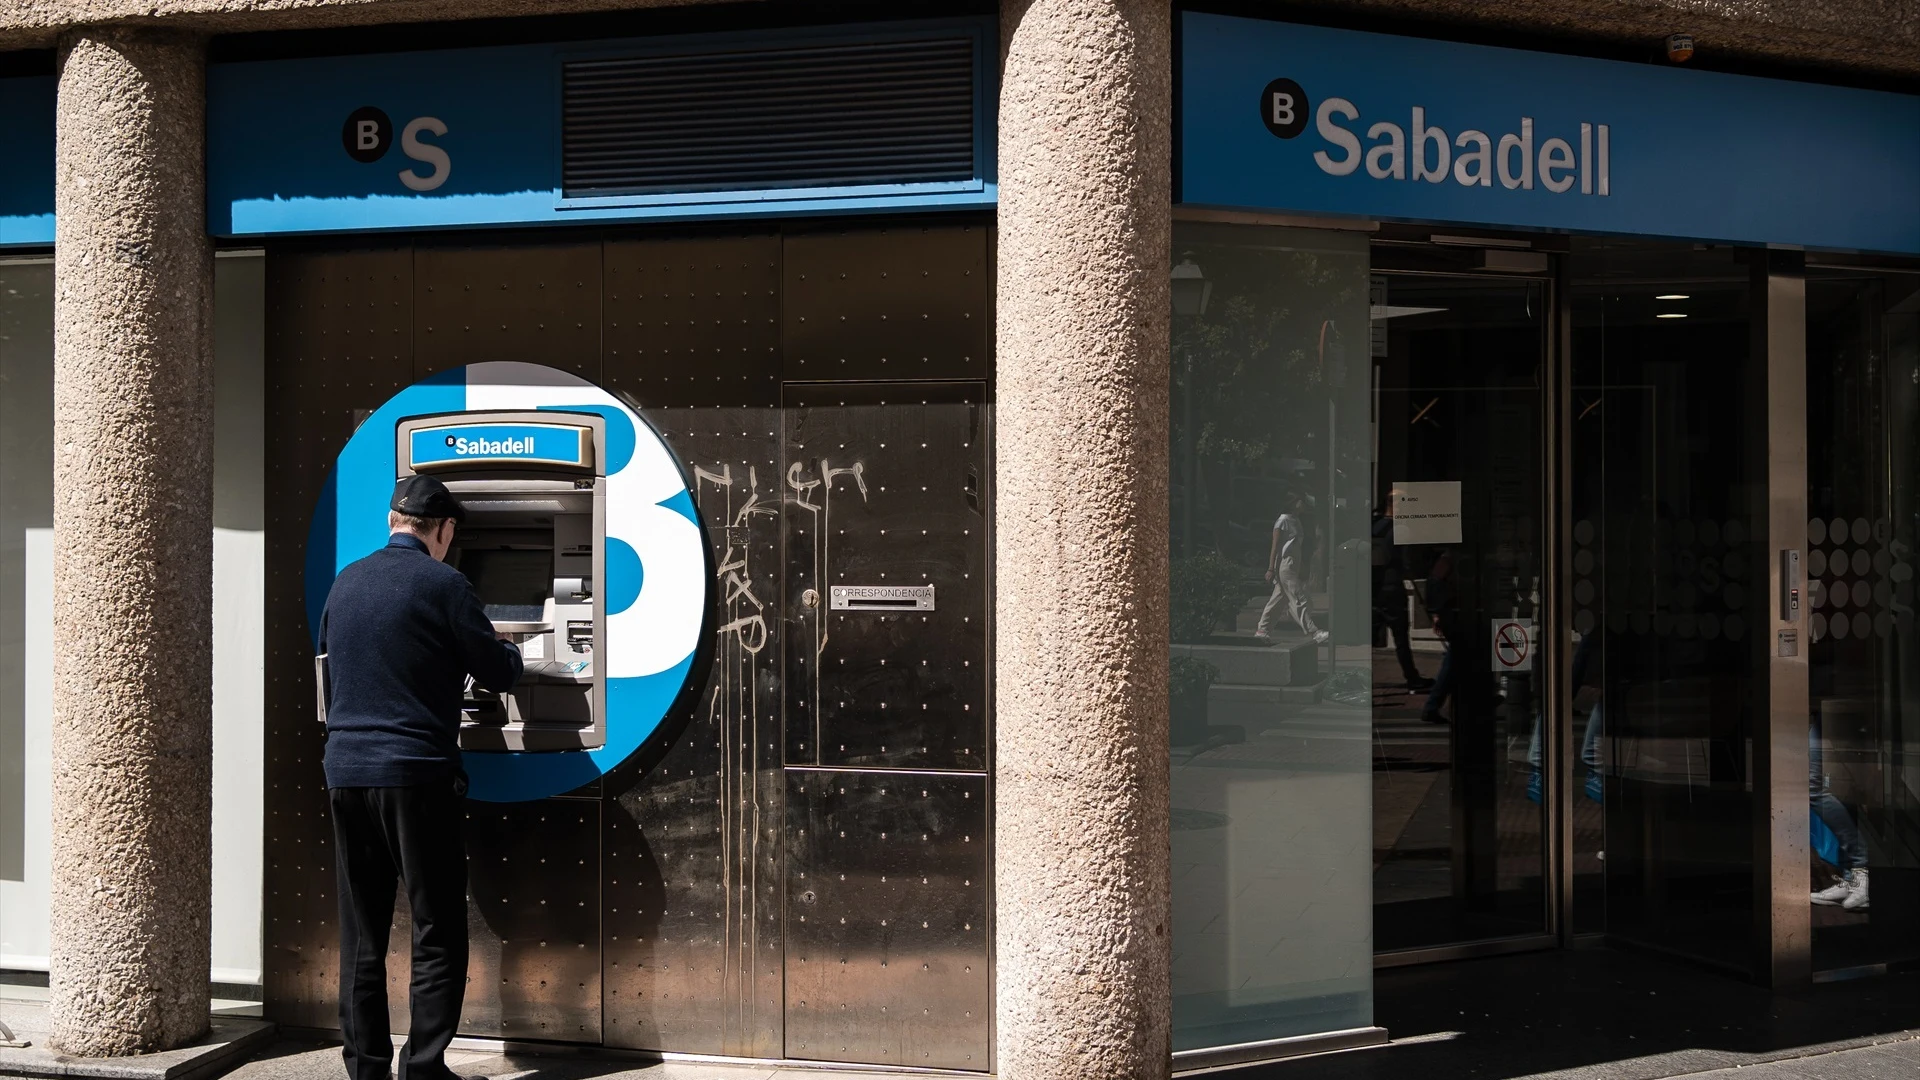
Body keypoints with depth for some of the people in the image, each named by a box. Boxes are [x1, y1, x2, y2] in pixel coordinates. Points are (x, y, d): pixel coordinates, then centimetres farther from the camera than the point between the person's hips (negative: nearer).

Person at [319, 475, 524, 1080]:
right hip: (415, 774, -6)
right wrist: (508, 650, 22)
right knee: (438, 934, 2)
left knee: (361, 934, 11)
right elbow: (498, 676, -2)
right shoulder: (442, 585, -7)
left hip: (345, 773, 6)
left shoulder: (345, 583, 11)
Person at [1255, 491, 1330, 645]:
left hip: (1294, 567, 9)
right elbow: (1275, 545, -12)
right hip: (1285, 565, -9)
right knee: (1298, 600, -9)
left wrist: (1302, 568, 19)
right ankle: (1314, 633, -12)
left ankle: (1262, 631, 14)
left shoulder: (1296, 521, 17)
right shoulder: (1283, 520, -9)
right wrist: (1271, 569, -16)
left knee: (1276, 600, 10)